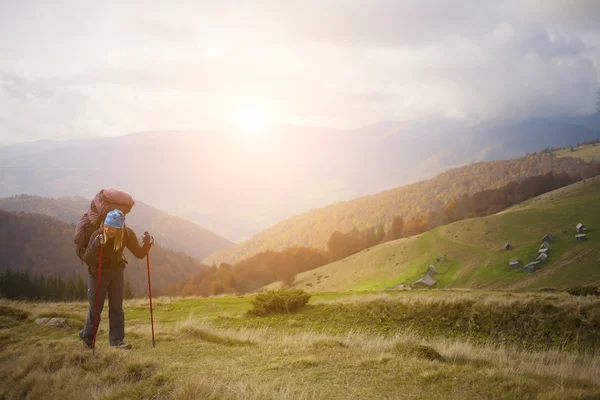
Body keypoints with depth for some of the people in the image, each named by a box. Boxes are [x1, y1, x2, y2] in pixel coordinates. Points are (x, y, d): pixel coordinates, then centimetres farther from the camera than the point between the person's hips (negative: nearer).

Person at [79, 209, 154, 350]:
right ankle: (87, 337, 25)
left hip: (117, 272, 3)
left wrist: (147, 243, -29)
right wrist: (94, 245, -48)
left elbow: (139, 254, -10)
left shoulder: (127, 234, -17)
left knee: (117, 307, 1)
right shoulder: (98, 234, -26)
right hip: (98, 273, -3)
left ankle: (117, 339, 5)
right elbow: (87, 260, -30)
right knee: (95, 308, 5)